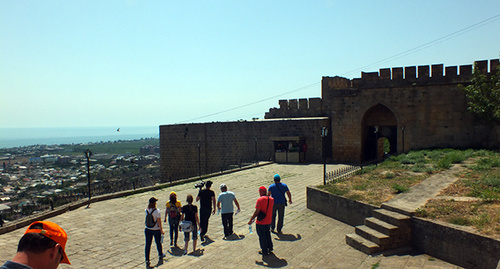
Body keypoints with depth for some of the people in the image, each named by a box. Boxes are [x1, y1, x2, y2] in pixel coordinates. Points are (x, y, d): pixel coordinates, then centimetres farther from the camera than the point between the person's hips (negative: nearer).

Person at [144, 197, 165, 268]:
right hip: (156, 230, -3)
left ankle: (147, 260, 5)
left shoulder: (146, 211, -6)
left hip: (148, 230, 3)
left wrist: (149, 205, 11)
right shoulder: (157, 211, -20)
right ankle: (160, 255, 41)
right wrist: (161, 230, -9)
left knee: (148, 244, 7)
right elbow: (159, 222, -16)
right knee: (158, 243, 18)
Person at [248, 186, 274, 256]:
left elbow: (257, 211, -20)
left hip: (261, 222, -6)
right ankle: (270, 248, 38)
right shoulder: (271, 199, -1)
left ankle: (264, 251, 21)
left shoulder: (260, 200, -20)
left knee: (262, 237, 10)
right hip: (268, 221, 6)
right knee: (267, 234, 26)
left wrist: (251, 220, -12)